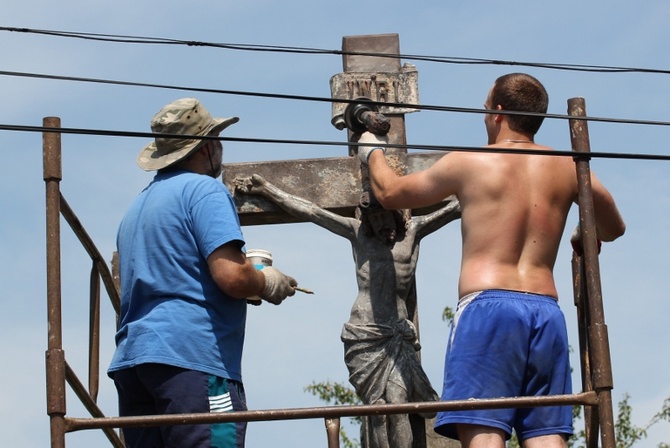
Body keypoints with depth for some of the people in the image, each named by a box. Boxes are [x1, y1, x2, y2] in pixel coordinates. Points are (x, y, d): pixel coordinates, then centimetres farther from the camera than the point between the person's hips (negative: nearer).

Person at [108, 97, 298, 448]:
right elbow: (232, 275, -14)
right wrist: (269, 283, 6)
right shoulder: (204, 189, -3)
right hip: (192, 356, -9)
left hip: (131, 359, 9)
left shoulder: (138, 205, 24)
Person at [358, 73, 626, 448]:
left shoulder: (469, 163, 4)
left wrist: (373, 153, 40)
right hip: (547, 311, 4)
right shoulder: (567, 167, 13)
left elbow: (391, 193, 19)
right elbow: (614, 229, 28)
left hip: (487, 306, -4)